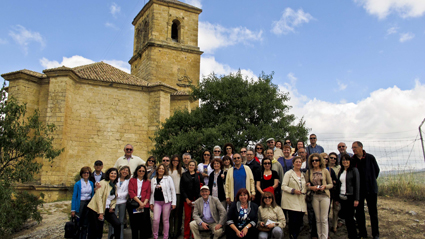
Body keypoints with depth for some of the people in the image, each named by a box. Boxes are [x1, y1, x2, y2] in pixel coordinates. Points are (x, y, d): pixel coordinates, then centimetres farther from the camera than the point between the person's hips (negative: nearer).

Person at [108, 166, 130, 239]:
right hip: (114, 201, -1)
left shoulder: (128, 181, 9)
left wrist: (118, 195, -10)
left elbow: (126, 192, 4)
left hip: (122, 202, 2)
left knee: (121, 221, 5)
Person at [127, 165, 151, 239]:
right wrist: (139, 202, -10)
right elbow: (131, 192, 0)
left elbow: (148, 193, 10)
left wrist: (144, 203, -6)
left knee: (144, 222, -7)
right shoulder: (132, 180, 11)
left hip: (144, 204, 1)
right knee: (134, 223, 1)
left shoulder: (147, 182, 17)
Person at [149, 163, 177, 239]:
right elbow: (152, 192, 14)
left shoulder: (168, 178, 1)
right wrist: (151, 202, 9)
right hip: (157, 202, 2)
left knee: (166, 220, 4)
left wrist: (173, 202, -5)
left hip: (166, 201, -2)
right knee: (156, 220, -7)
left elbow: (173, 190, -1)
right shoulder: (153, 180, 11)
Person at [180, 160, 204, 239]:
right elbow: (182, 188, 5)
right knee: (187, 217, 0)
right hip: (187, 199, 0)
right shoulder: (184, 175, 9)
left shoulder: (199, 175, 10)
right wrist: (186, 199, -5)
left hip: (197, 199, 0)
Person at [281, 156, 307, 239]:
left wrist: (305, 193, 5)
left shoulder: (303, 174, 17)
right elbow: (283, 186, -5)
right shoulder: (289, 173, 2)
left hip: (301, 202, 5)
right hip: (292, 202, -5)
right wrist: (293, 190, -17)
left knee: (299, 221, 5)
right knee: (293, 221, -8)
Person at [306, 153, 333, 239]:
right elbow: (306, 185, 6)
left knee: (324, 219, -1)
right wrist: (311, 187, -13)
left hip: (324, 196, -1)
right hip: (314, 196, 2)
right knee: (318, 219, 8)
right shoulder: (309, 172, 5)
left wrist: (325, 186, -14)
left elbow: (331, 184, 5)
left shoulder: (325, 171, 2)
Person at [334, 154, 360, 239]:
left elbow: (357, 185, -8)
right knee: (346, 217, 6)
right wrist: (336, 198, 15)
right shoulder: (340, 172, 14)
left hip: (350, 197, -5)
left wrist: (356, 199, -14)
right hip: (342, 198, 5)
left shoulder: (354, 170, -4)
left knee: (349, 217, -3)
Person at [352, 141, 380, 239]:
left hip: (371, 189, -1)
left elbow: (377, 170, 8)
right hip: (358, 190, 1)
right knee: (359, 212, 6)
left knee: (373, 212, 6)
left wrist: (371, 181, 10)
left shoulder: (370, 157, -4)